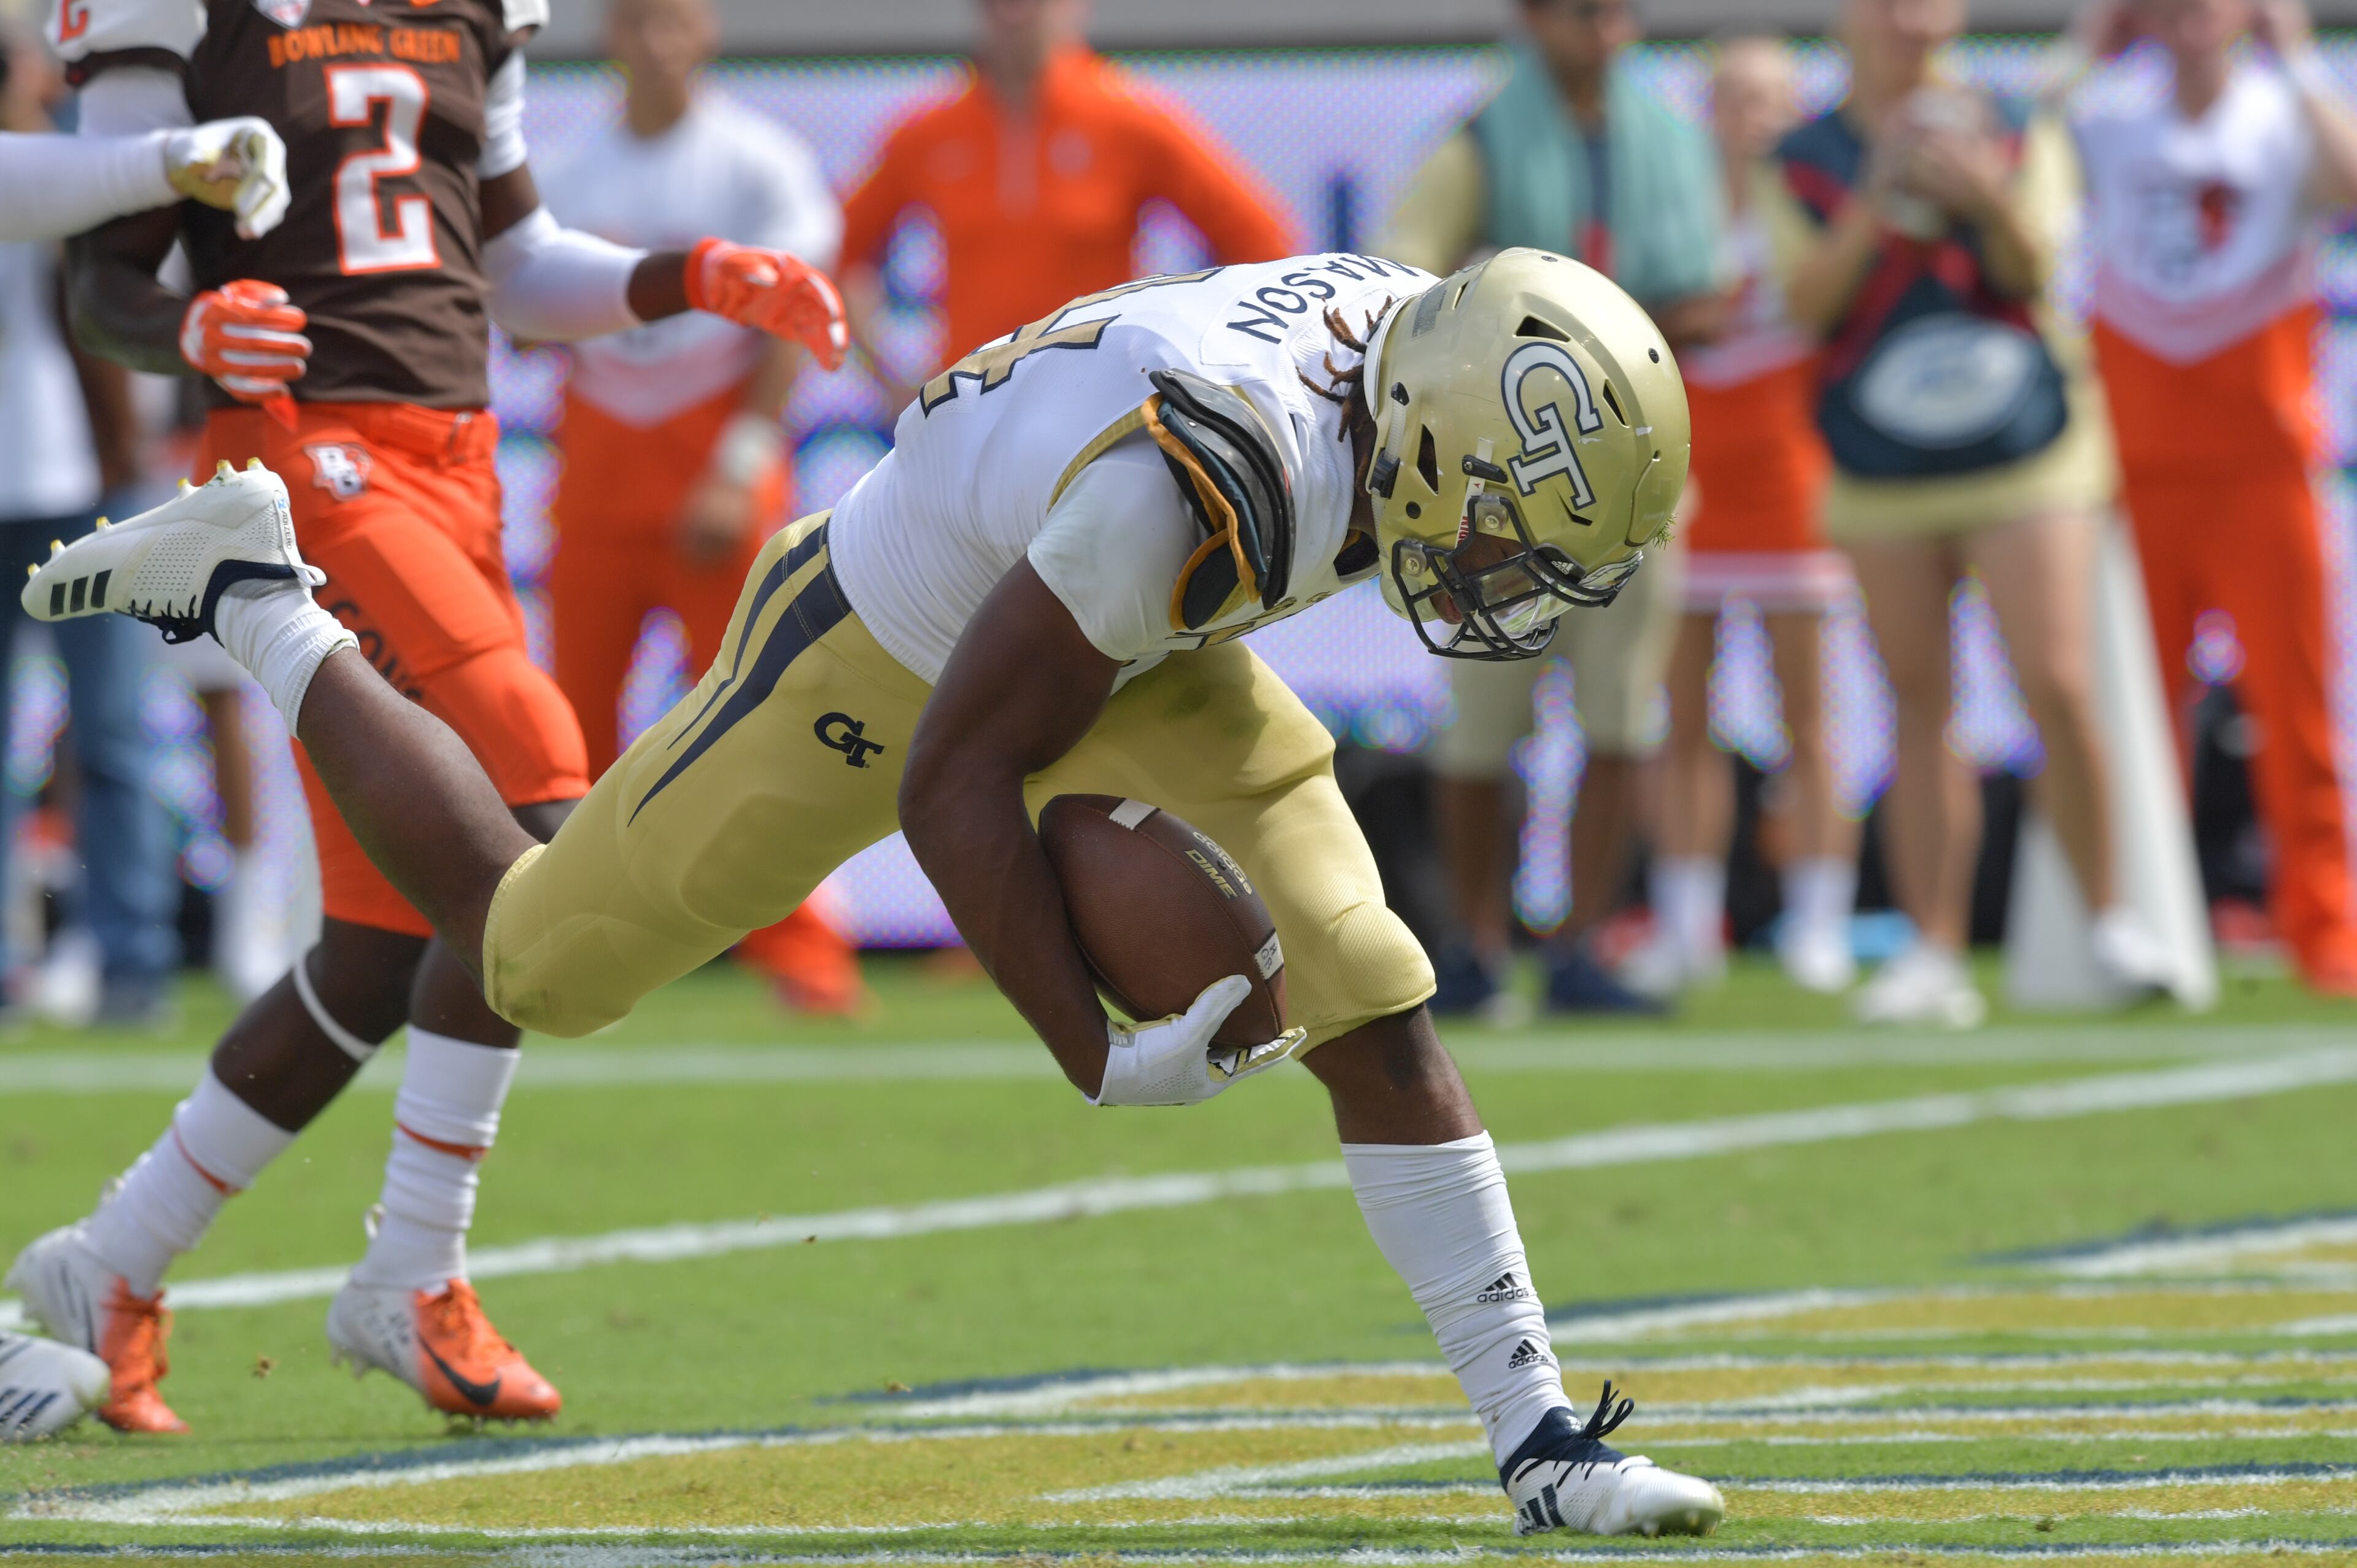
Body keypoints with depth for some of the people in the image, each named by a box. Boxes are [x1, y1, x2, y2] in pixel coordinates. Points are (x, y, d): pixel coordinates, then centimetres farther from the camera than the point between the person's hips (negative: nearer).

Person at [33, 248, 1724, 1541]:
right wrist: (1101, 1057, -28)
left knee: (1372, 1009, -7)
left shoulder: (1419, 336, -19)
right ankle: (253, 597, 29)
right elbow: (952, 789, -32)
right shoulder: (1187, 480, -43)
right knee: (524, 953, 10)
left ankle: (1540, 1443, 1)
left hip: (1122, 642, 7)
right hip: (885, 663, -7)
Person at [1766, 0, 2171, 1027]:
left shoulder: (2019, 140, 5)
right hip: (1884, 479, 1)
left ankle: (2109, 918, 4)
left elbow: (2034, 271, -5)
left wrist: (1987, 201, -24)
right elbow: (1808, 302, -6)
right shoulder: (1807, 164, 5)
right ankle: (1933, 953, 7)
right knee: (1920, 708, 3)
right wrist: (1881, 202, -19)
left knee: (2057, 689, -11)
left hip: (2028, 452, -1)